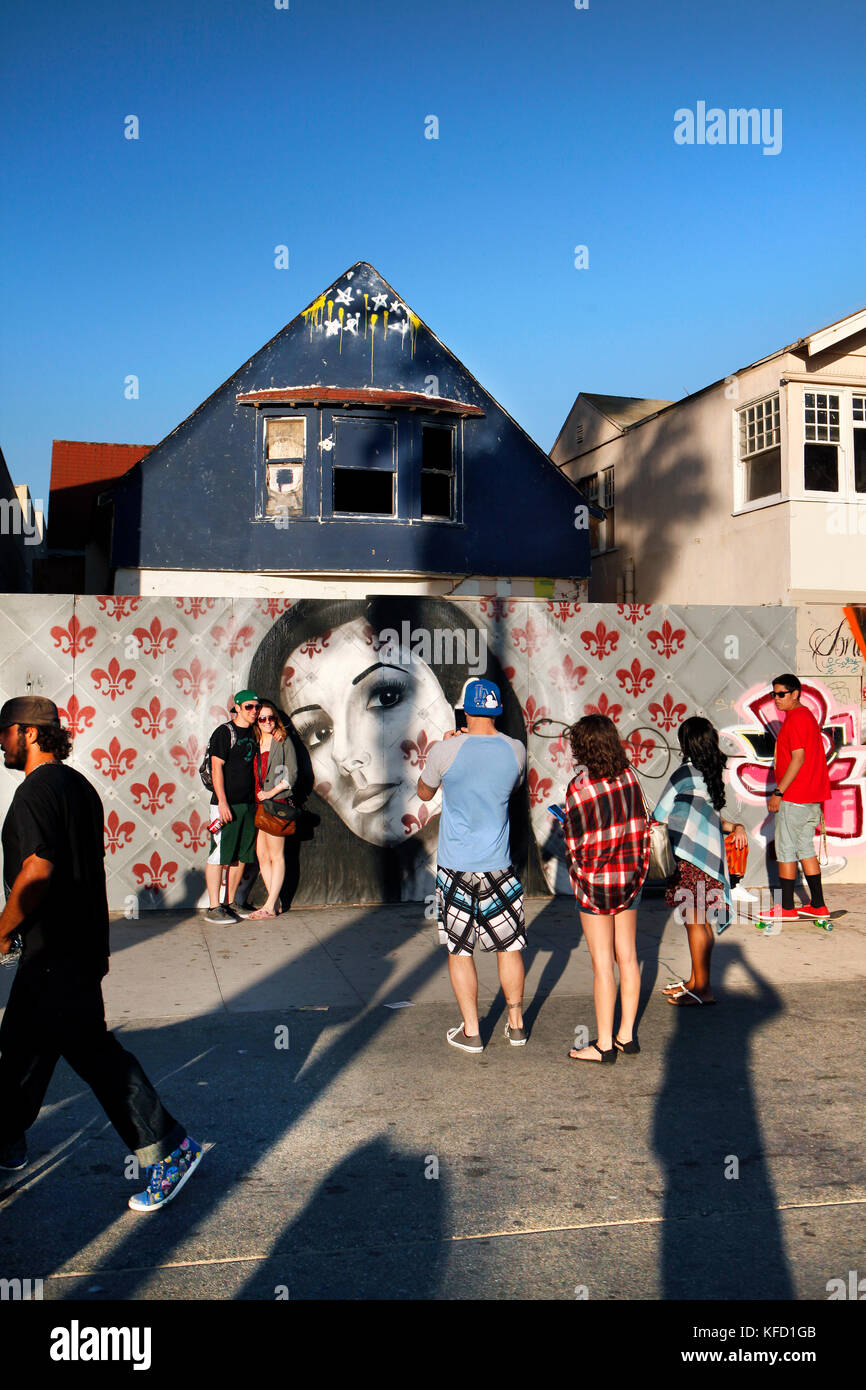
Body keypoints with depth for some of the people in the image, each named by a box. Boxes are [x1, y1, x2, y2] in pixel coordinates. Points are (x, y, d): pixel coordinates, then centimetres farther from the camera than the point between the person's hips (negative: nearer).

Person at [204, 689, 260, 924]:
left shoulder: (253, 733, 14)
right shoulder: (224, 732, -7)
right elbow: (216, 768, -13)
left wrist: (258, 798, 15)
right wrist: (222, 802, -19)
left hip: (248, 803, 8)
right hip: (226, 804, -8)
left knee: (242, 856, 11)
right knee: (218, 855, -5)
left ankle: (231, 902, 20)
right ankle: (213, 907, -1)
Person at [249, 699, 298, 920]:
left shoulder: (283, 742, -1)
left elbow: (292, 774, -5)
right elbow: (253, 775, 17)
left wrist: (271, 792, -13)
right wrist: (254, 796, 2)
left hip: (276, 803, -6)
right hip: (256, 804, 6)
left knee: (276, 855, -2)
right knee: (261, 855, 6)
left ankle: (270, 906, 1)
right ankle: (274, 900, 16)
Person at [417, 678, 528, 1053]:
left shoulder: (446, 750, -12)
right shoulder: (516, 750, -3)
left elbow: (424, 793, 7)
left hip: (456, 867, -2)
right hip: (498, 867, 2)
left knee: (459, 950, 9)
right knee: (509, 946, 15)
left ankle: (471, 1032, 16)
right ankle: (516, 1024, 25)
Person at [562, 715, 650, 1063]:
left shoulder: (579, 788, -17)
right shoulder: (628, 777, -1)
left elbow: (577, 843, -12)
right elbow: (641, 826, 6)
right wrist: (638, 867, 16)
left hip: (595, 878, -6)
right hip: (630, 876, 6)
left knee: (602, 963, 1)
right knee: (627, 956, 13)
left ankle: (604, 1044, 9)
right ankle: (626, 1035, 22)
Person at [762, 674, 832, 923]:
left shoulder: (795, 718, -15)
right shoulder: (807, 716, 16)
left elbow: (798, 759, -21)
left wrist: (778, 792, -18)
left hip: (794, 798, -10)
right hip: (812, 797, 10)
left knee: (785, 850, -3)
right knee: (805, 849, 14)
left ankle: (786, 908, 1)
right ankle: (818, 905, 16)